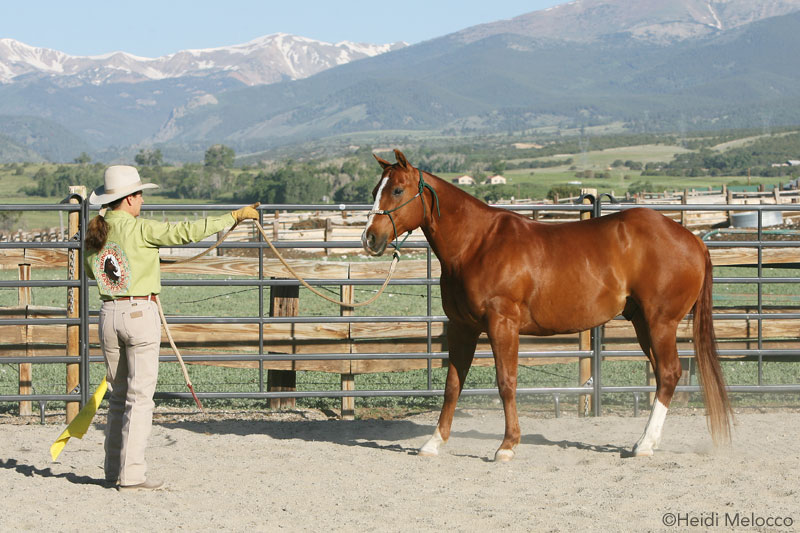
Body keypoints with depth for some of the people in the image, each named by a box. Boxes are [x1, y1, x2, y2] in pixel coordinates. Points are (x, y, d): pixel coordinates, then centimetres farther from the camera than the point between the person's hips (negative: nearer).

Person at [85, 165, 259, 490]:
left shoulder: (95, 232, 6)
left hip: (109, 313, 6)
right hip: (140, 314, -6)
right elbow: (186, 232, -16)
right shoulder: (139, 229, -12)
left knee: (118, 395, 16)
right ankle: (131, 474, -4)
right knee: (140, 396, -2)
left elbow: (90, 270, 22)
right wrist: (235, 216, -10)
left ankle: (114, 469, 19)